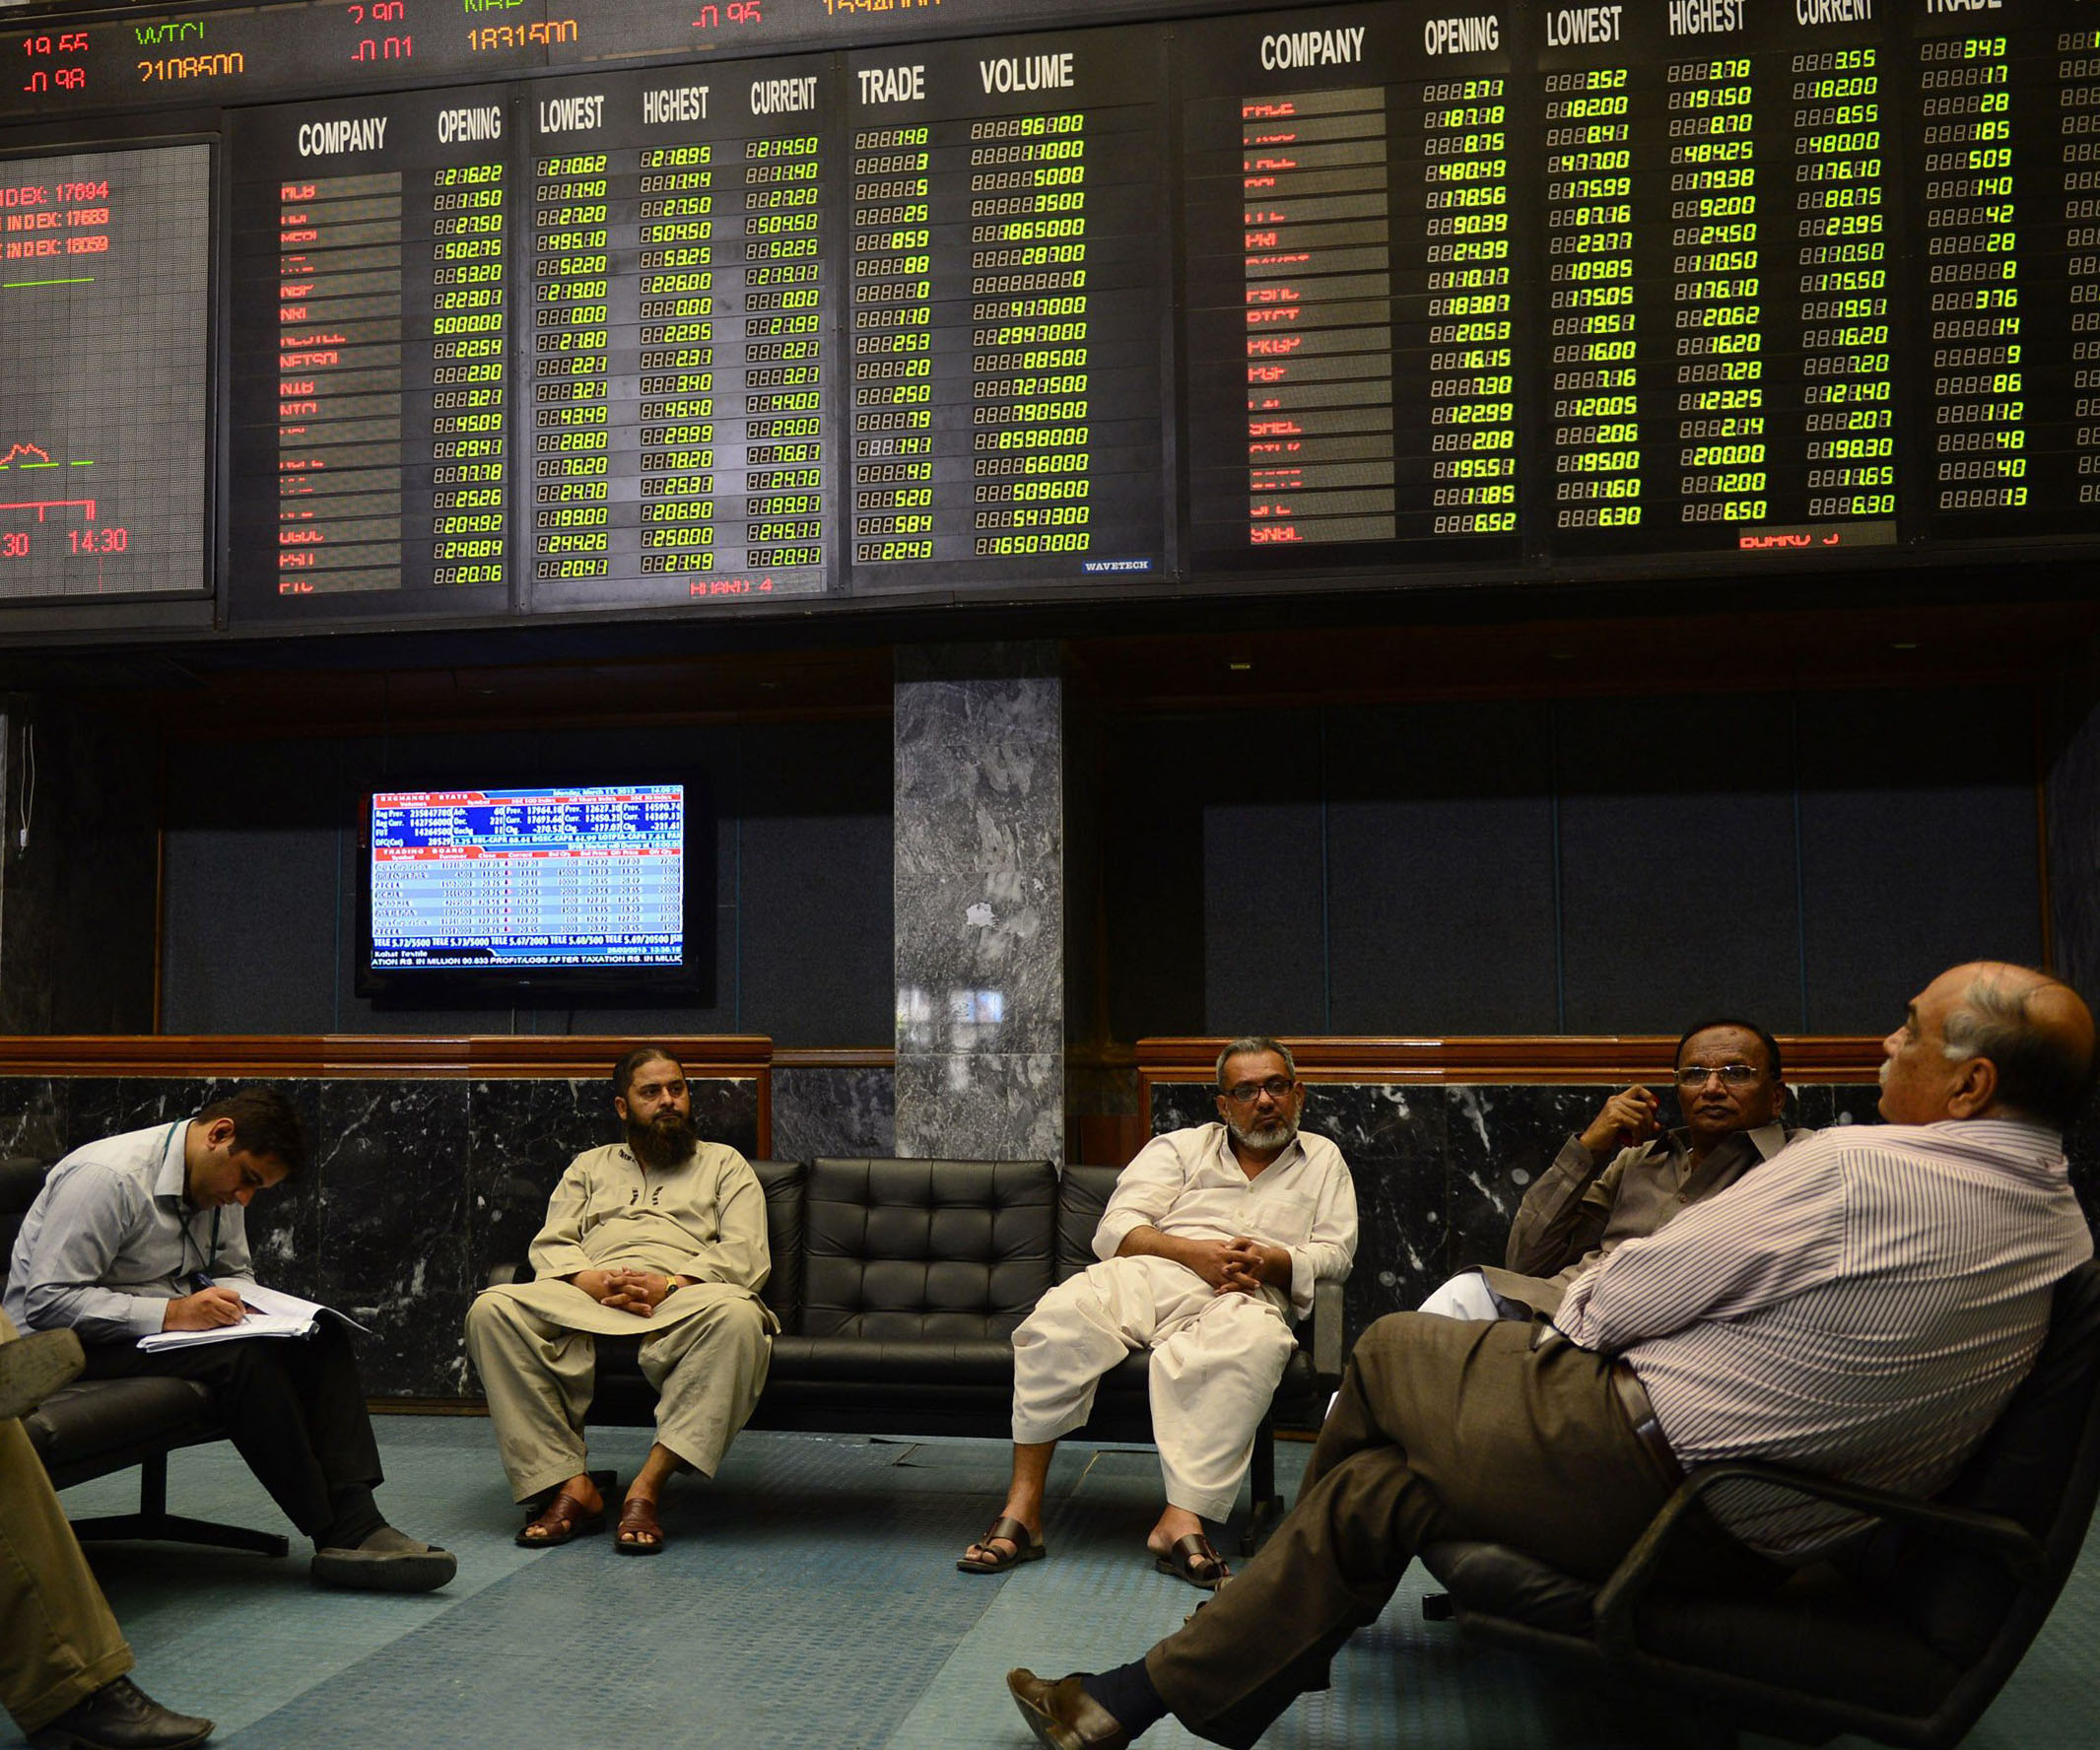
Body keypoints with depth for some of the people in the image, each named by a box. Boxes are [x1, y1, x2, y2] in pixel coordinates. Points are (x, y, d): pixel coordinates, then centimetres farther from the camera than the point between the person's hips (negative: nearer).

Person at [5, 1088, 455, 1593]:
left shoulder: (220, 1187, 5)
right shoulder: (105, 1177, -21)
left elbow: (236, 1274, 19)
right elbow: (47, 1301, -25)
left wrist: (233, 1302, -6)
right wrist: (171, 1314, -31)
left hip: (163, 1323, 8)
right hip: (70, 1344, -8)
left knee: (321, 1338, -13)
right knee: (242, 1357, -32)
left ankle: (358, 1520, -23)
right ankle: (338, 1534, -25)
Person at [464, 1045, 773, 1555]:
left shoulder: (725, 1164, 23)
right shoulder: (590, 1166, 30)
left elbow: (745, 1255, 7)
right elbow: (550, 1245, 16)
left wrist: (671, 1285, -11)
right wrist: (591, 1280, -8)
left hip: (682, 1302, -2)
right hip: (588, 1301, 2)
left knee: (737, 1315, -38)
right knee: (493, 1309, -28)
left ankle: (647, 1488, -37)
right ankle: (570, 1484, -29)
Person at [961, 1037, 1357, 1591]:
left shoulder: (1323, 1160, 29)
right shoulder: (1179, 1147, 24)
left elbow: (1336, 1251, 15)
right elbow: (1115, 1229, 10)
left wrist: (1271, 1262, -6)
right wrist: (1194, 1252, -7)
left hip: (1247, 1296, -1)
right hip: (1152, 1275, 1)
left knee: (1253, 1341, -40)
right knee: (1063, 1315, -32)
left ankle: (1182, 1520, -42)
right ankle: (1022, 1509, -28)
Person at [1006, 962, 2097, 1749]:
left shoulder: (1857, 1168, -22)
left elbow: (1628, 1298, -13)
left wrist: (1575, 1316, 10)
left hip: (1652, 1479, -9)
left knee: (1390, 1352, 12)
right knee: (1369, 1486, 13)